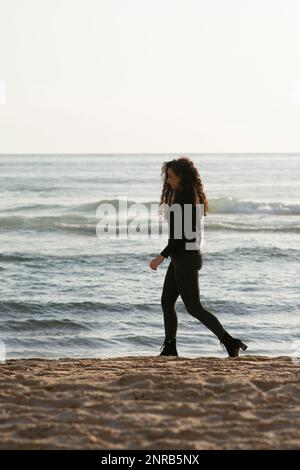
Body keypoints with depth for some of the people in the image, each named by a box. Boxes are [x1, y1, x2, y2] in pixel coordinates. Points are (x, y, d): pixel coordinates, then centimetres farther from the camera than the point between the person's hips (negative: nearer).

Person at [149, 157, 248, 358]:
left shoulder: (186, 198, -18)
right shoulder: (190, 196, 13)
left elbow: (183, 234, -23)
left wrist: (162, 256, -21)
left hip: (186, 258, -10)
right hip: (181, 258, 10)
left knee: (194, 307, -7)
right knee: (167, 302, 12)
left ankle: (230, 342, -7)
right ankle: (170, 348, 16)